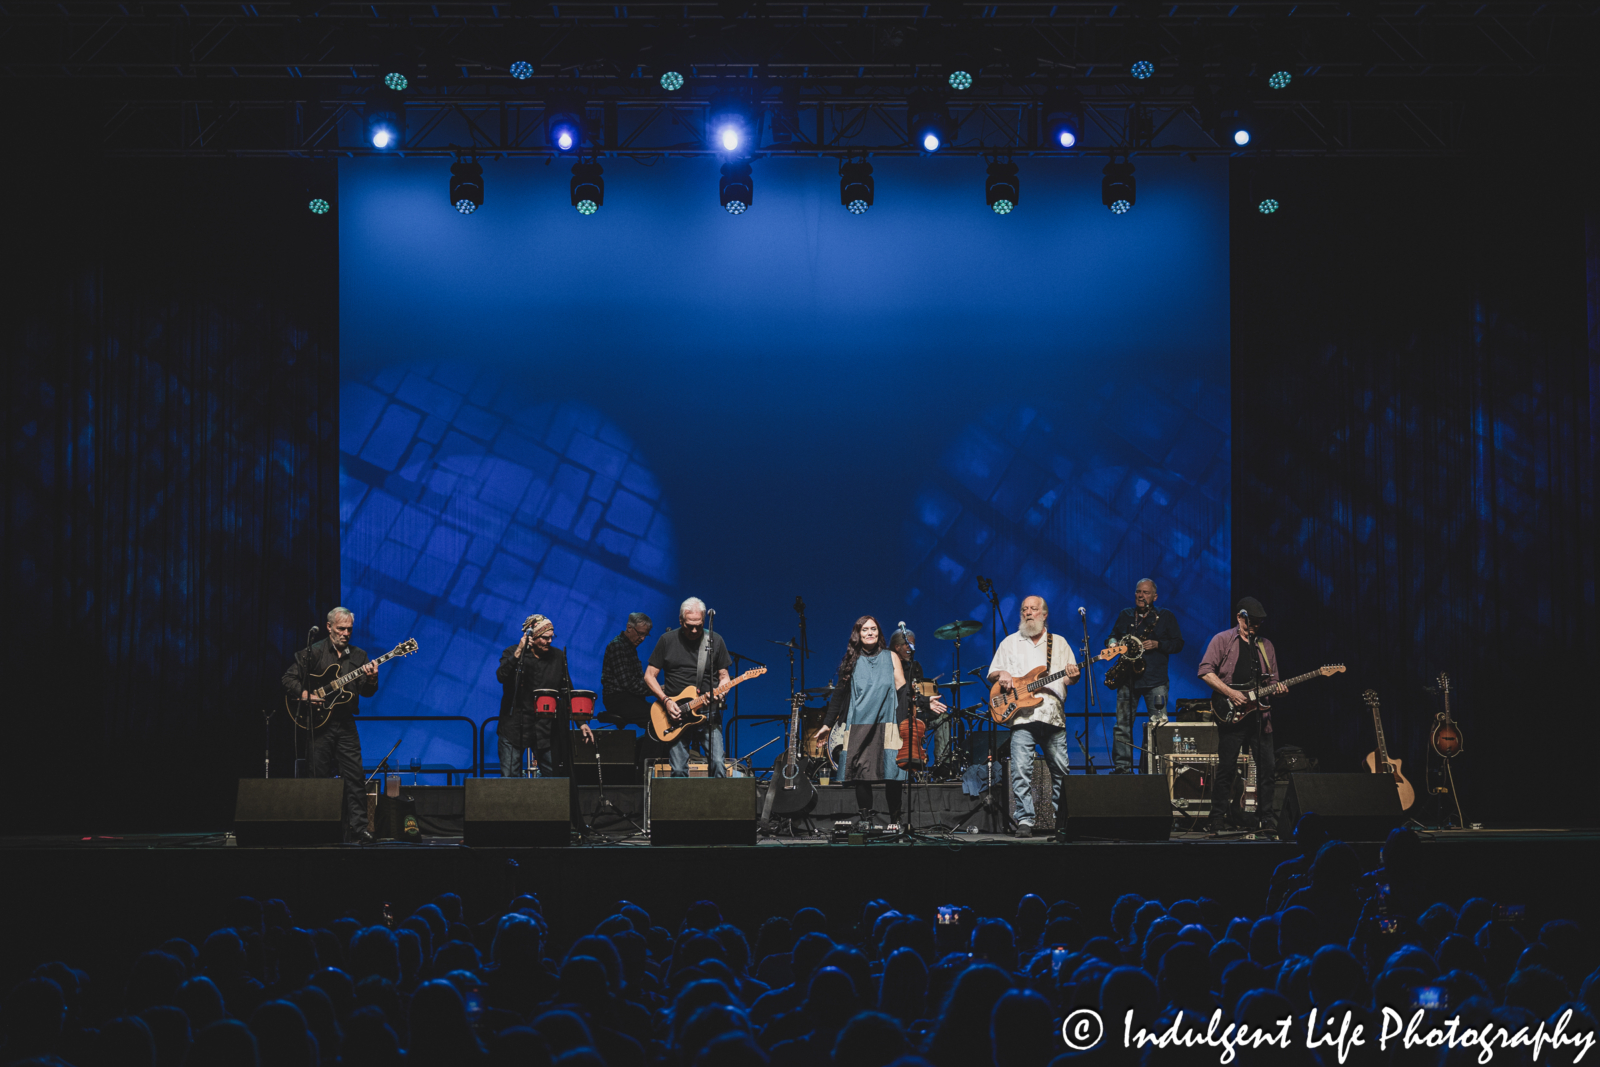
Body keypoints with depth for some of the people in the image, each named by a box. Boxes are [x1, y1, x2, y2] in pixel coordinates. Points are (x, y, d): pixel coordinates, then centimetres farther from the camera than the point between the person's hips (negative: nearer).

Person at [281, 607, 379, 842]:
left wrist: (371, 680, -16)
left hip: (346, 724, 3)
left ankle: (357, 827, -2)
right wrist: (305, 695, -16)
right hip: (319, 723, -3)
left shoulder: (358, 656, 11)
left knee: (355, 776, -3)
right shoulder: (312, 653, 1)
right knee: (320, 776, 1)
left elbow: (366, 692, 5)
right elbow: (288, 679, -1)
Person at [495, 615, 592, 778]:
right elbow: (501, 676, -20)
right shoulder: (512, 653, -2)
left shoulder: (558, 656, 6)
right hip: (515, 726, -2)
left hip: (545, 727, 3)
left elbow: (567, 692, 11)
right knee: (509, 777, -4)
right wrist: (519, 652, -27)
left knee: (549, 776, 4)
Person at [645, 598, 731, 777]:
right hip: (676, 715, 0)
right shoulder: (667, 640, 4)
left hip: (707, 713, 0)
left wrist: (719, 691, -12)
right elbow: (649, 676, 6)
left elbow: (724, 676, 10)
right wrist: (665, 700, -7)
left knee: (718, 765, -13)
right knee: (678, 771, -4)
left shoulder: (715, 640, 5)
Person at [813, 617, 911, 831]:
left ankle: (895, 821, 6)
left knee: (891, 776, -6)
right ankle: (865, 820, 3)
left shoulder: (891, 658, 10)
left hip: (887, 723, -1)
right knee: (861, 775, -4)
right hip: (859, 725, 1)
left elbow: (902, 690, 6)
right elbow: (840, 694, 15)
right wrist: (827, 724, 13)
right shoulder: (852, 661, 12)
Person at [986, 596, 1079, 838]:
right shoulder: (1010, 643, 15)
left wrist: (1073, 676, -8)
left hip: (1054, 715, 1)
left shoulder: (1059, 643, 17)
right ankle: (1024, 821, -12)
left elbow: (1071, 677, 15)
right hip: (1022, 715, -1)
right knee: (1021, 770, -12)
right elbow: (992, 674, 17)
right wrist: (1002, 675, -5)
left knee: (1062, 770, 2)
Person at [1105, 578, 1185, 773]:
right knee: (1122, 725, -2)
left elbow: (1178, 644, 5)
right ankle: (1121, 766, 2)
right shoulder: (1124, 615, 17)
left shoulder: (1165, 616, 7)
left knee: (1159, 725, -7)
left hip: (1155, 680, -2)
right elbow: (1112, 637, 25)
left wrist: (1157, 644, -11)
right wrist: (1113, 644, 1)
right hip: (1128, 677, 3)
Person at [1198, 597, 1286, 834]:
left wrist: (1276, 688, -2)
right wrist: (1229, 692, -15)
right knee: (1227, 768, -5)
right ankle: (1219, 821, 2)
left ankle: (1268, 820, 10)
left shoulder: (1266, 645, 17)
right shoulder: (1223, 640, 1)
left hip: (1259, 714, 5)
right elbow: (1205, 671, -7)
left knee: (1267, 768, 2)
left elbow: (1272, 680, 21)